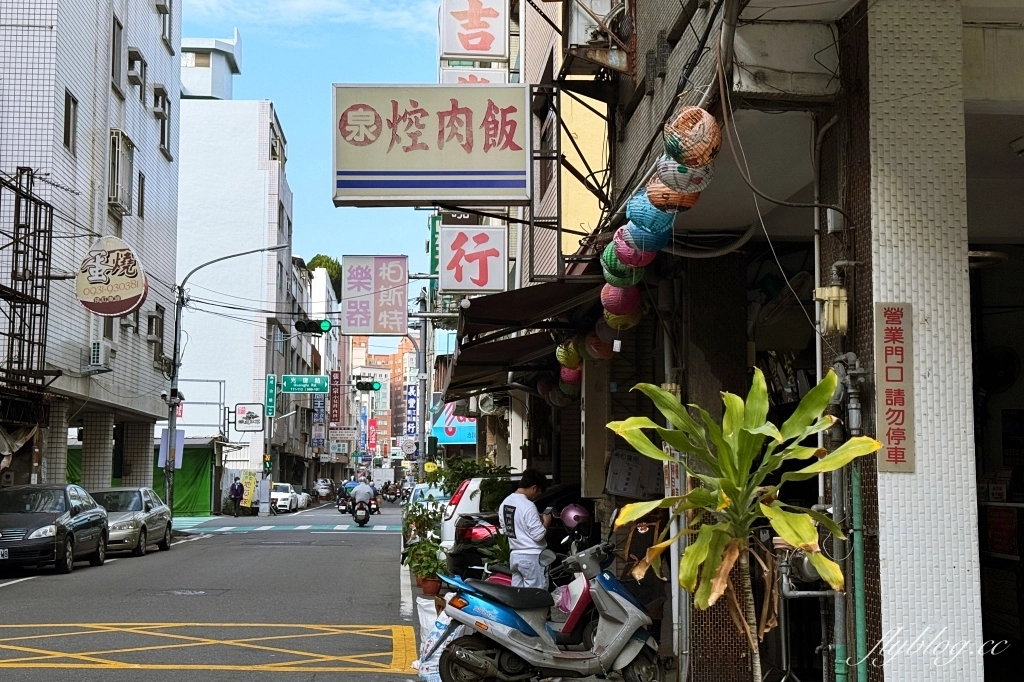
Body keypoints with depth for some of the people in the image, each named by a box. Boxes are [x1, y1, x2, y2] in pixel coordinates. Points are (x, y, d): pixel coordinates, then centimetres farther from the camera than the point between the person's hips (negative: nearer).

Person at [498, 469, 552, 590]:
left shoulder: (504, 503, 8)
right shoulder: (528, 506, -18)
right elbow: (538, 535, -19)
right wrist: (546, 522, 0)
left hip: (514, 555, 8)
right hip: (531, 556, -8)